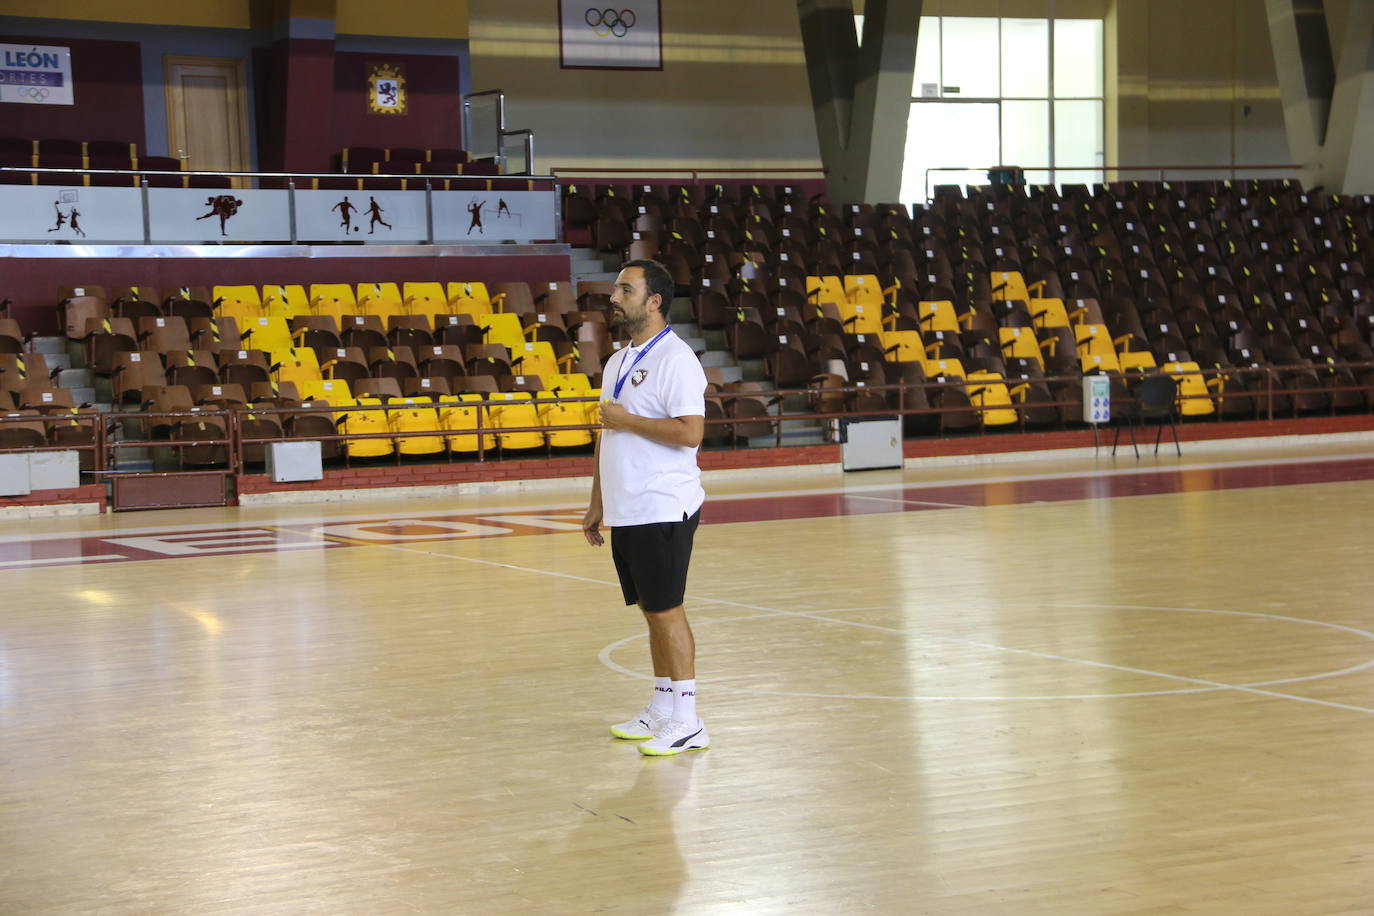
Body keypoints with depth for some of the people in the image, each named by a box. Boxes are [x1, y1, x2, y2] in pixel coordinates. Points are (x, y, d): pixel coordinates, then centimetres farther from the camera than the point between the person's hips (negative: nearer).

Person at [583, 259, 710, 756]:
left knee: (666, 610, -6)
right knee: (652, 611, 13)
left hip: (663, 510, -8)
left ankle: (686, 721, -1)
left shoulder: (675, 359, -12)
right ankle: (660, 709, 21)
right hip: (626, 511, 8)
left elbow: (690, 432, -22)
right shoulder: (617, 363, 16)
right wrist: (597, 504, 20)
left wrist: (628, 420, -15)